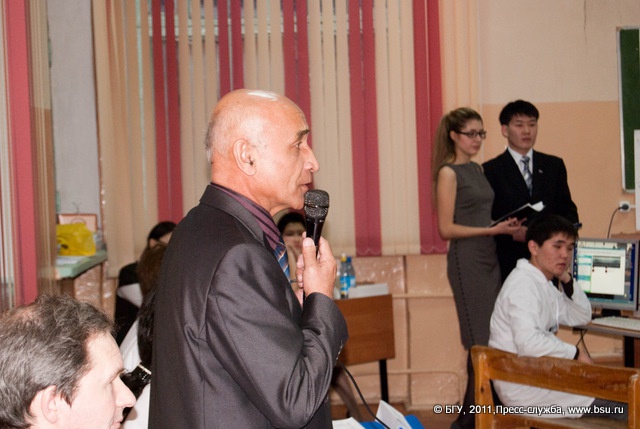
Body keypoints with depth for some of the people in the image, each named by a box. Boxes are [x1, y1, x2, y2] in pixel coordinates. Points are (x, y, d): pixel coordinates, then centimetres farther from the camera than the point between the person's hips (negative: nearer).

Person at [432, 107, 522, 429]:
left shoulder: (477, 169, 14)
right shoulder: (448, 173, -9)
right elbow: (447, 229, -14)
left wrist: (506, 226, 4)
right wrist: (492, 230, -18)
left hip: (489, 258, 8)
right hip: (466, 261, -8)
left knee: (495, 340, 8)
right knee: (481, 342, -7)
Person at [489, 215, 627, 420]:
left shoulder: (545, 285, 15)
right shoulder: (524, 284, -17)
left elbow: (582, 317, 20)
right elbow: (528, 342, -30)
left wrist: (567, 281, 4)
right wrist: (575, 353, -18)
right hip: (525, 389, -10)